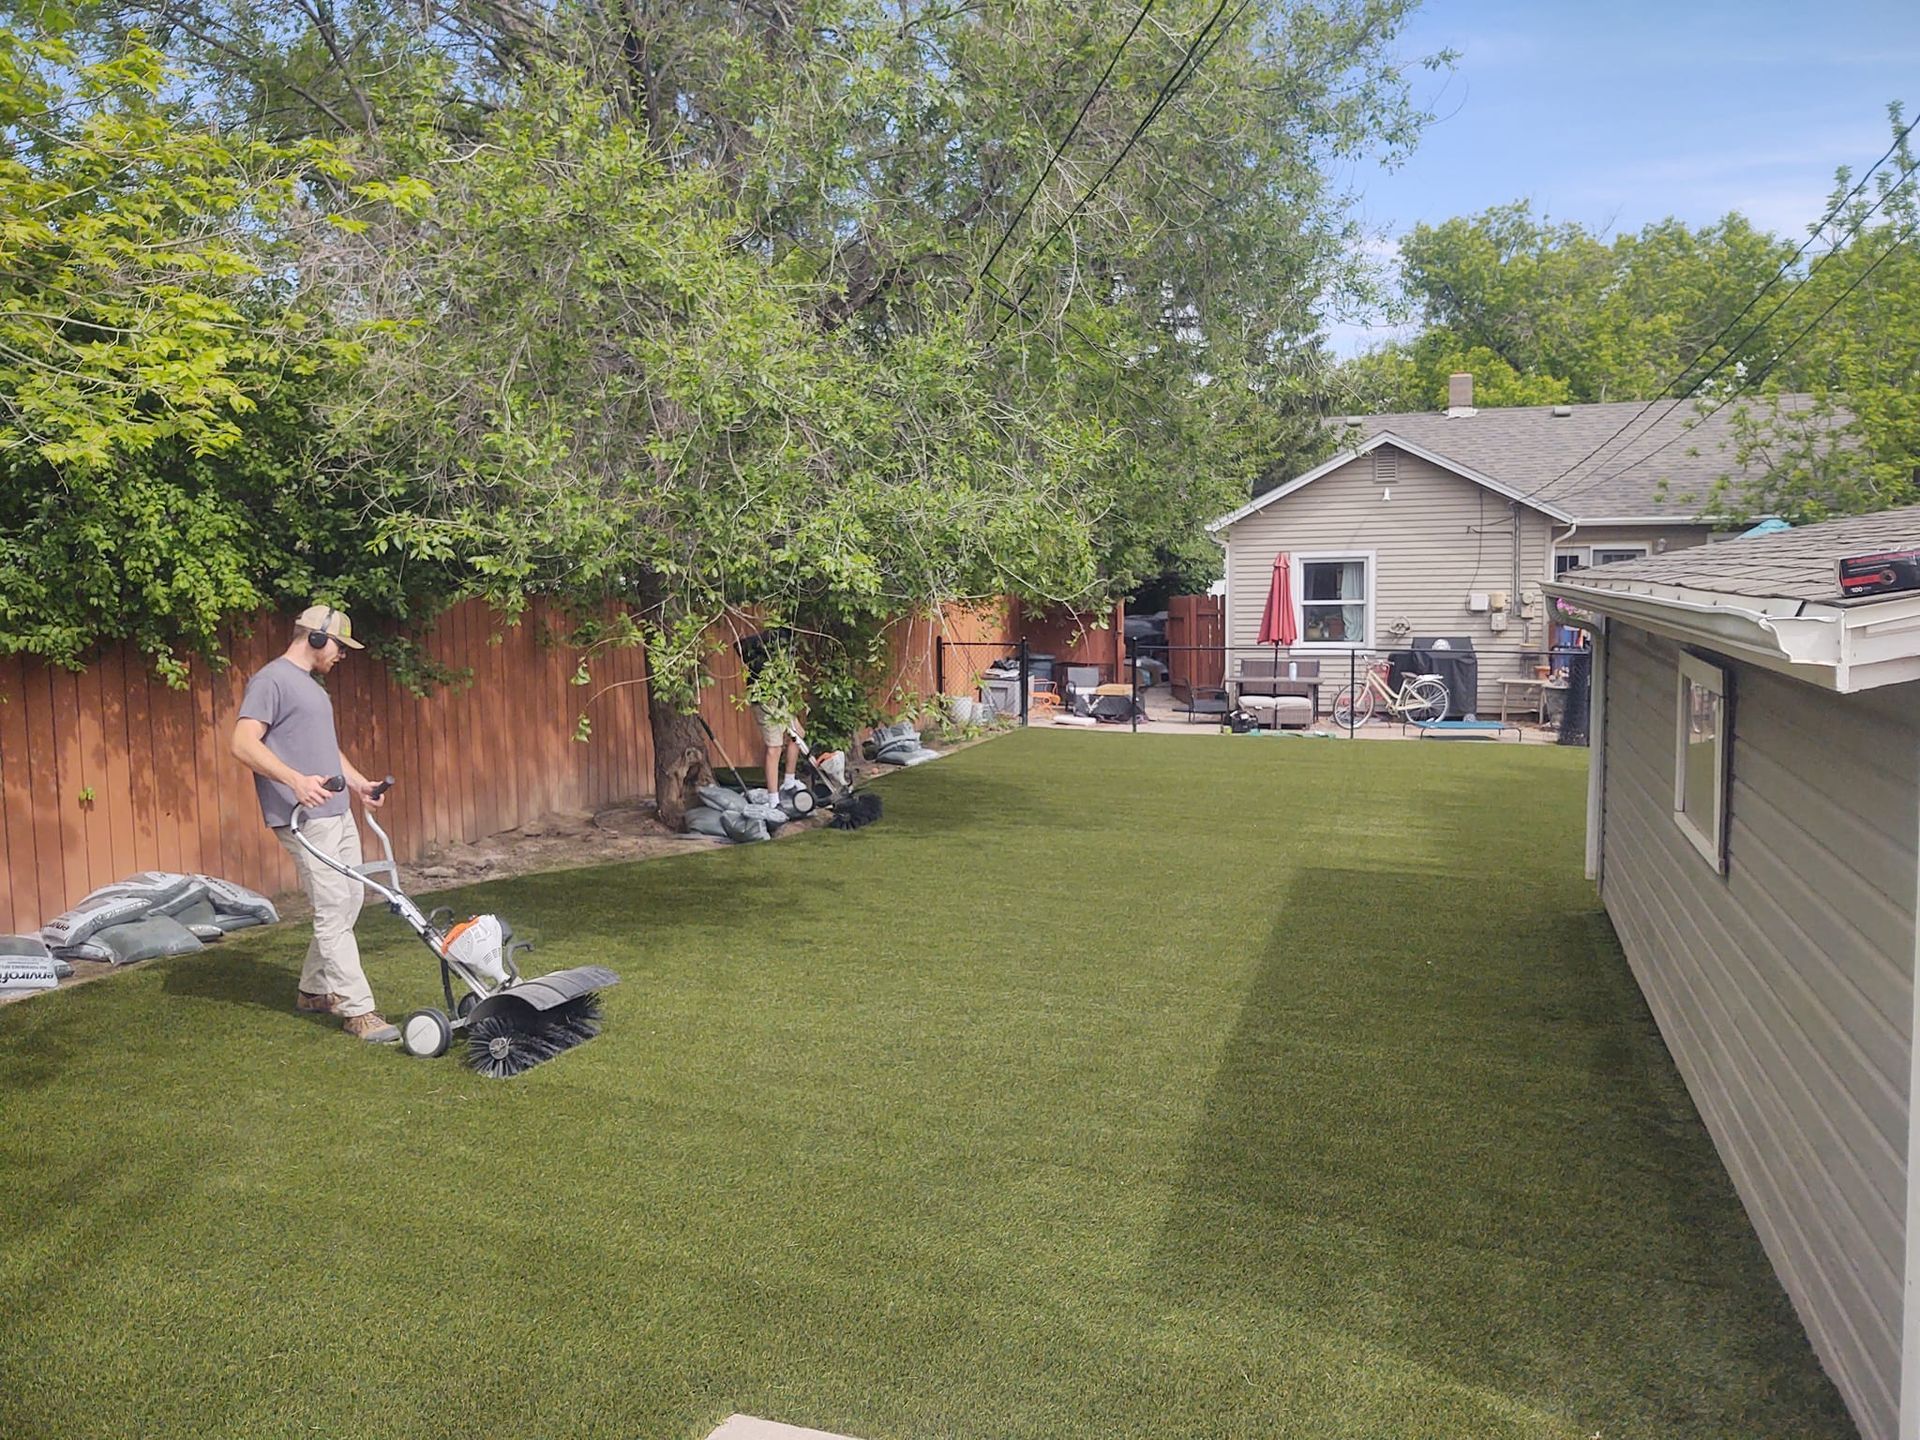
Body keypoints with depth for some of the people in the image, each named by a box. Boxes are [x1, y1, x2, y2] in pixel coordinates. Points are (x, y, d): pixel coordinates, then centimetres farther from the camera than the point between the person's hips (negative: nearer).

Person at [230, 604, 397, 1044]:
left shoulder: (314, 687, 22)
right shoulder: (271, 680, -9)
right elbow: (243, 744, -19)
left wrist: (358, 782, 20)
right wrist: (296, 780, -29)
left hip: (338, 813, 10)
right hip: (306, 819, -10)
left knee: (348, 900, 13)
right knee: (333, 911, -9)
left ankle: (314, 990, 26)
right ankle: (357, 1009, -6)